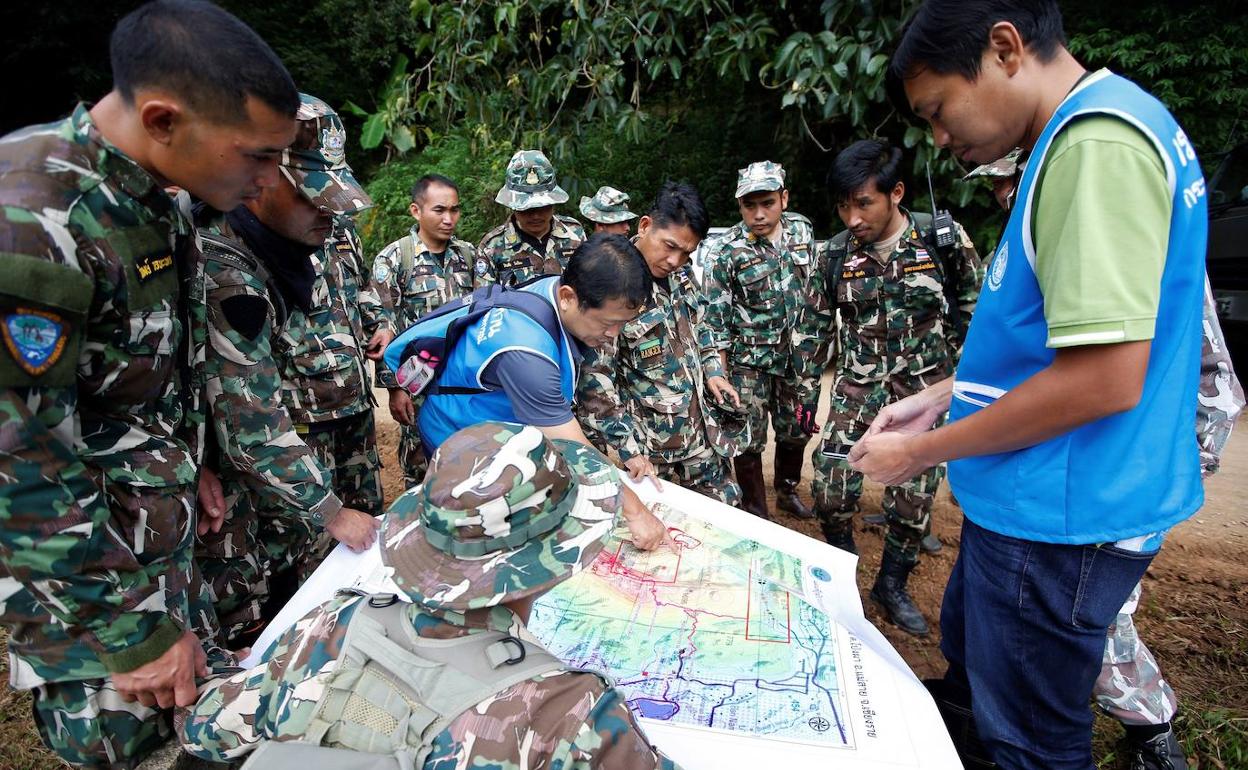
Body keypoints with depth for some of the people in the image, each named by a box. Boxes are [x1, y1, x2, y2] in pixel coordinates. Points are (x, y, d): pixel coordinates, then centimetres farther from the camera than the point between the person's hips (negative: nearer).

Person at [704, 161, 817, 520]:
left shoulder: (802, 229, -2)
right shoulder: (725, 251, -16)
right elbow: (716, 319, -12)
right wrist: (721, 375, -12)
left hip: (795, 352, 5)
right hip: (749, 360, -5)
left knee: (796, 430, 17)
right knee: (750, 440, 5)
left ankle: (787, 491, 41)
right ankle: (756, 513, 23)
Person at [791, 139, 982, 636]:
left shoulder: (945, 240, -8)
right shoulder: (835, 255, -3)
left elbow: (974, 317, 3)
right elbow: (812, 328, 5)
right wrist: (806, 394, 5)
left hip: (925, 389, -1)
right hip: (858, 387, 1)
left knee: (914, 497, 4)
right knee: (829, 488, -5)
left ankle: (892, 585, 27)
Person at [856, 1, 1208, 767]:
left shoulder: (1098, 143, -21)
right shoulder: (1079, 136, 11)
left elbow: (1104, 376, -27)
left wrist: (924, 452, -16)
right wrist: (939, 396, 10)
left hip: (1062, 518, -9)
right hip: (1031, 501, 10)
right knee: (970, 669, 28)